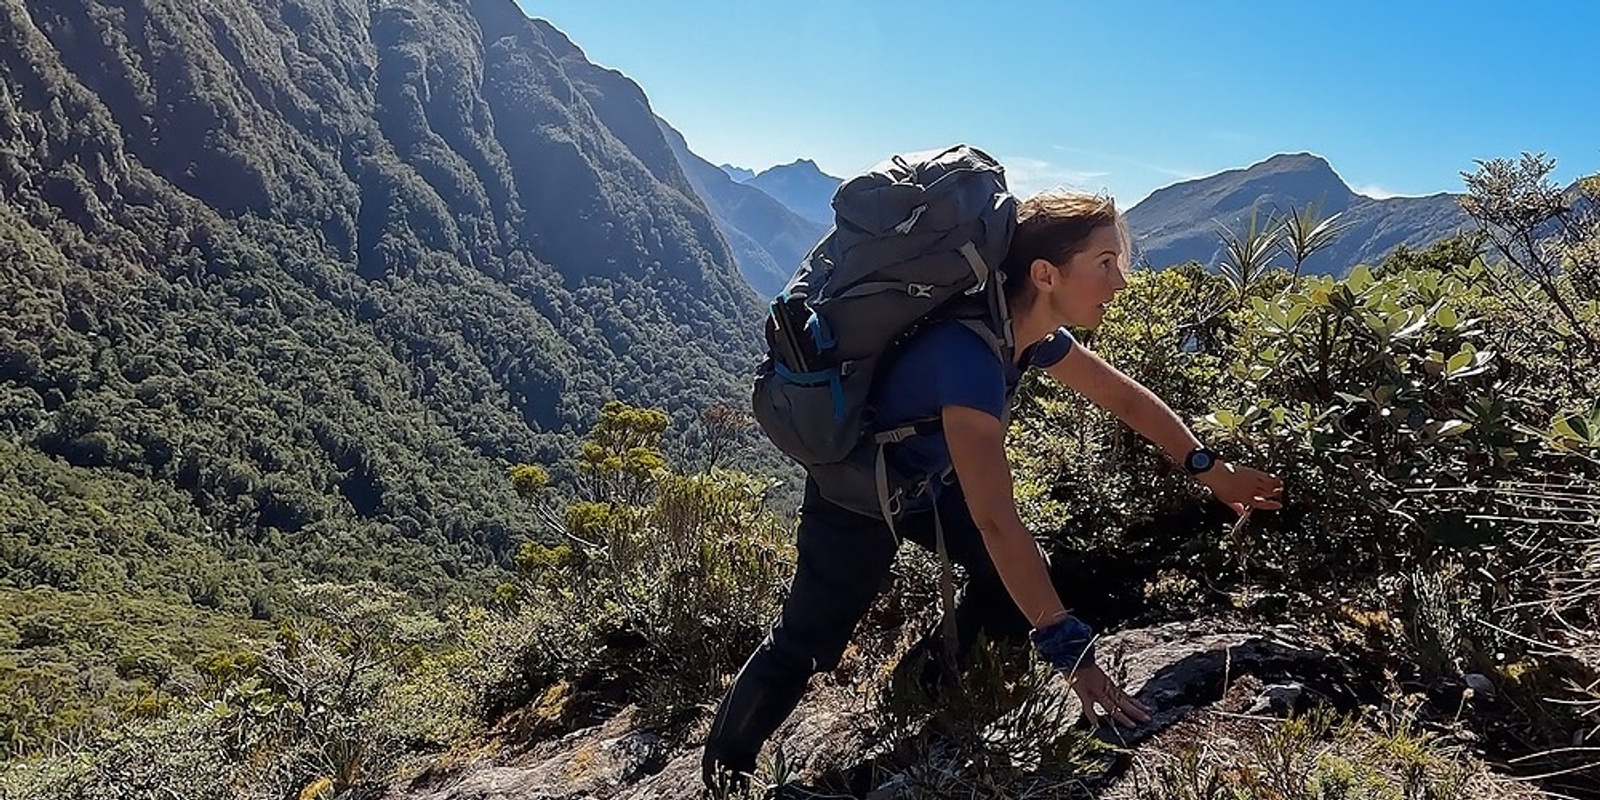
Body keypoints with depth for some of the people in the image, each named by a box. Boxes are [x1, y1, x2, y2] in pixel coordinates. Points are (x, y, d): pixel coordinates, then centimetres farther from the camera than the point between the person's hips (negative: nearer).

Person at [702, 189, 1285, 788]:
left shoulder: (1031, 332, -13)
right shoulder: (969, 353, -40)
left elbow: (1124, 396, 4)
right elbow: (995, 520, -43)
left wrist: (1213, 471, 4)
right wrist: (1069, 649, -41)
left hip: (926, 483, 8)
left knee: (1023, 579, 5)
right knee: (803, 647, 0)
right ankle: (723, 774, 24)